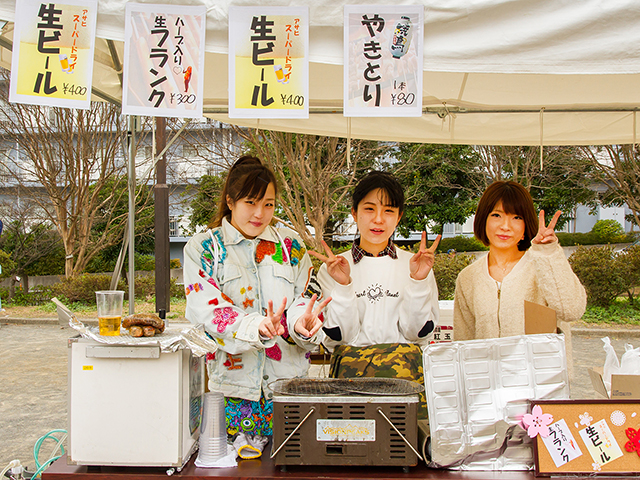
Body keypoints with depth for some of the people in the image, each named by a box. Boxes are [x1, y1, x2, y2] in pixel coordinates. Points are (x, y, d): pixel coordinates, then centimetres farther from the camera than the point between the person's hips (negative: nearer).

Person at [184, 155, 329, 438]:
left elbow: (303, 298, 4)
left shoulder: (290, 244, 11)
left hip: (287, 378, 2)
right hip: (230, 382, -2)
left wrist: (301, 322, -21)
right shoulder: (202, 248, 3)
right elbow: (208, 311, -9)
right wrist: (257, 327, -28)